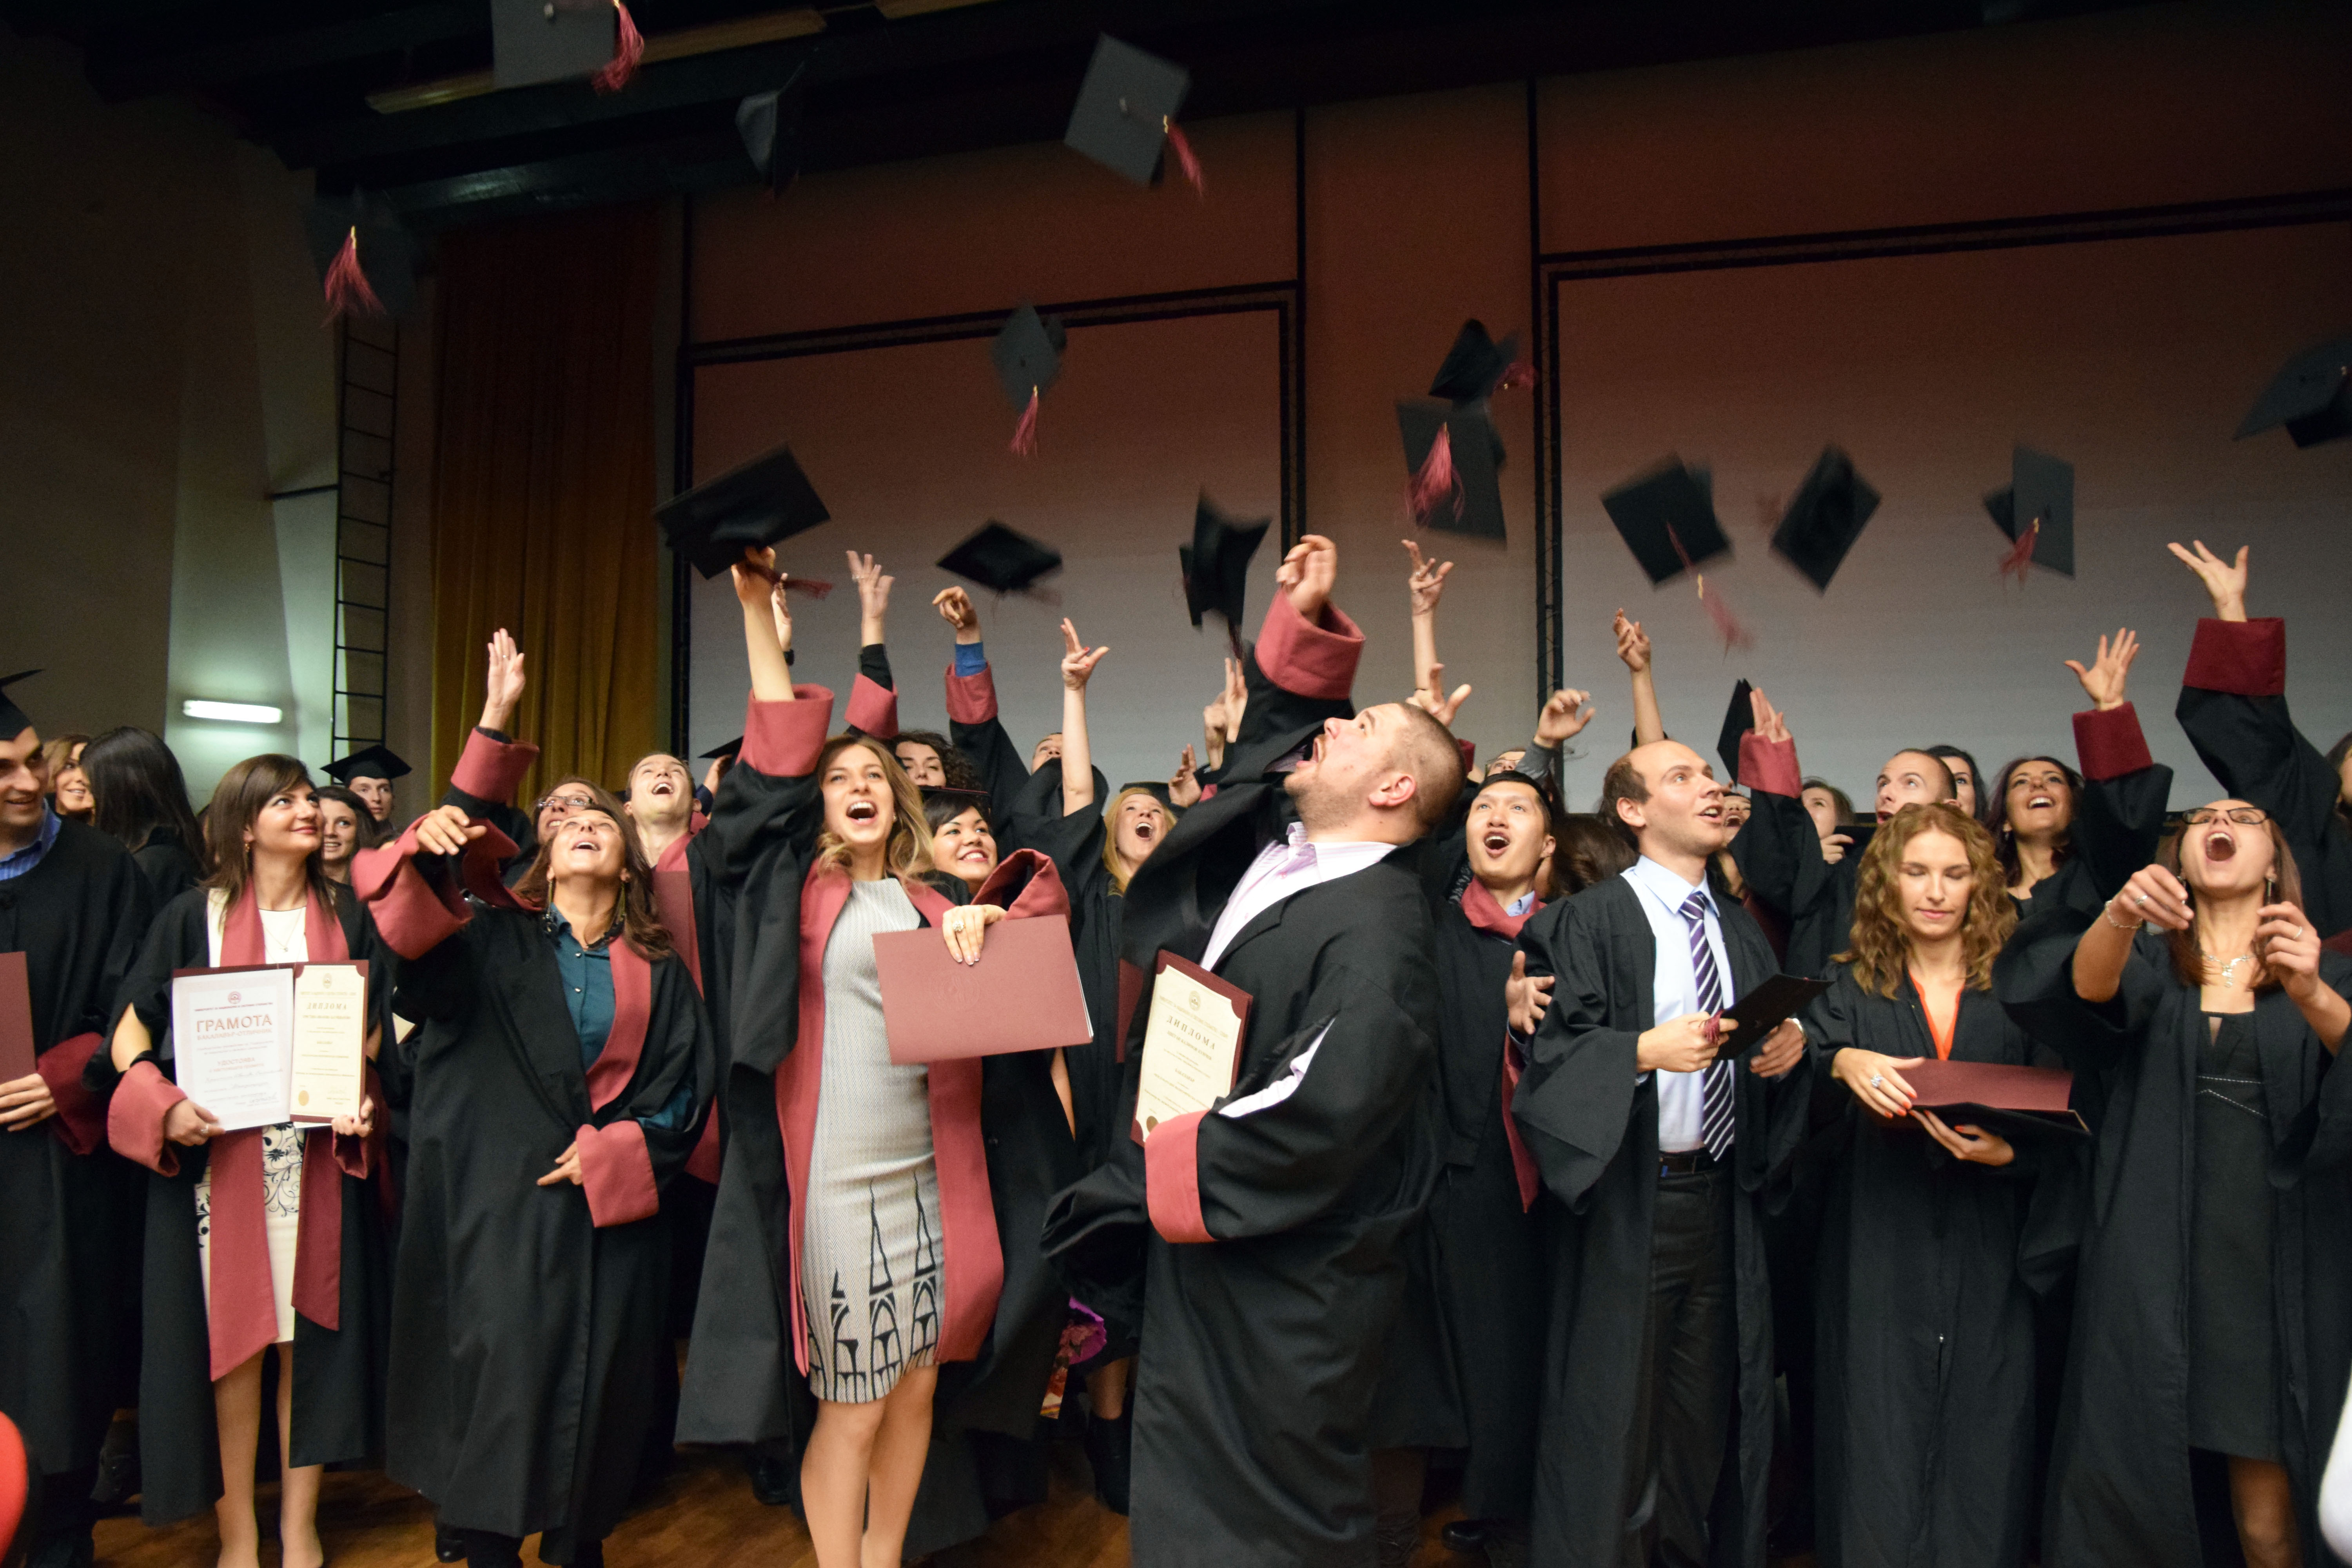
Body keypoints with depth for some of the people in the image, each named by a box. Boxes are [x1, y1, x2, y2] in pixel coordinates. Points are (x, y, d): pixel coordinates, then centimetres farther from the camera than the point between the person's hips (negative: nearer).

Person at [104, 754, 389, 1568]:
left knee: (309, 1334, 6)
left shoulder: (348, 919, 7)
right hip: (218, 1157, -1)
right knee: (230, 1337, 2)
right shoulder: (193, 917, 2)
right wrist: (164, 1105, -16)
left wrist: (362, 1099, -10)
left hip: (321, 1159, 1)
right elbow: (130, 1032, 1)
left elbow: (376, 1033, 8)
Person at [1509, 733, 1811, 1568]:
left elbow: (1772, 1031, 18)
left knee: (1709, 1412, 14)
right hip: (1626, 1204, -6)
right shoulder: (1590, 921, -7)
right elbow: (1554, 1052, -13)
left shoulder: (1741, 928, 14)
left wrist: (1790, 1043, -4)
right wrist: (1646, 1050, -27)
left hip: (1723, 1199, 6)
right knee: (1617, 1414, 2)